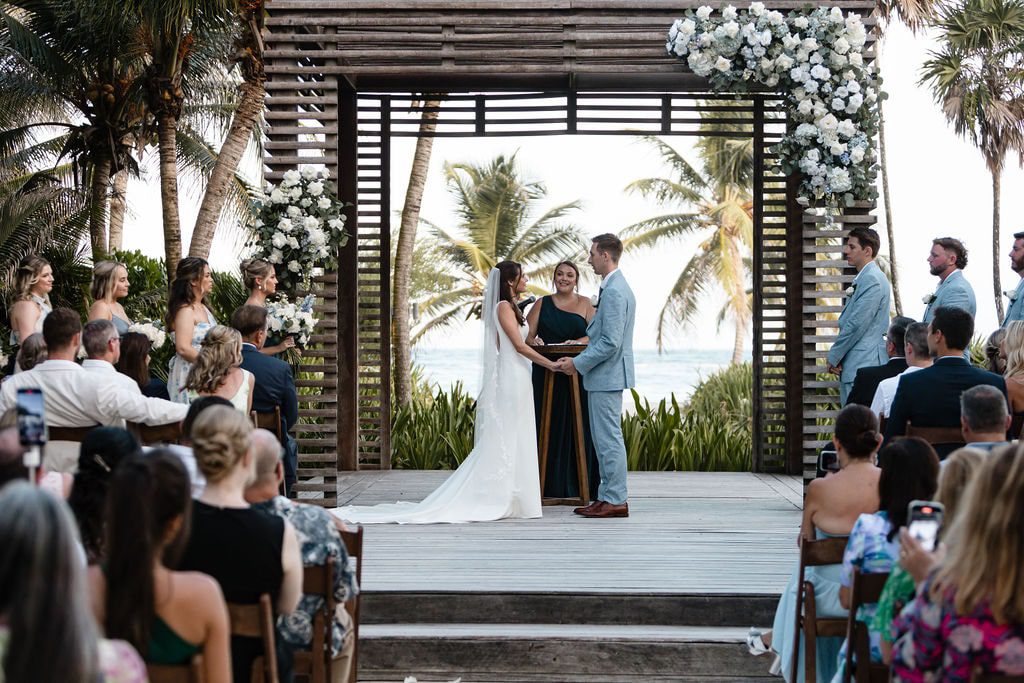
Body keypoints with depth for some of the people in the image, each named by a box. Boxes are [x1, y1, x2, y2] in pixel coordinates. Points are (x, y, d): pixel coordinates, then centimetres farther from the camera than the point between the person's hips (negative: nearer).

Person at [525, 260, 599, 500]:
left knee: (577, 427, -2)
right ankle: (550, 486, 1)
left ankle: (577, 485, 3)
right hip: (547, 374, 0)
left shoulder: (584, 304, 9)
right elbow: (527, 335, 3)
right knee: (548, 428, -2)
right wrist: (535, 342, -19)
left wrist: (578, 342, -20)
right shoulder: (542, 304, 11)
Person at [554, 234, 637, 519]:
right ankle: (607, 497, 19)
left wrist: (578, 364, -15)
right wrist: (579, 359, 15)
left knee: (609, 439, -5)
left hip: (608, 376, -11)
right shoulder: (616, 287, 15)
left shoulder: (613, 291, -18)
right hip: (605, 376, 11)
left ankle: (616, 501, 0)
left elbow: (610, 342, -23)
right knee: (603, 438, 14)